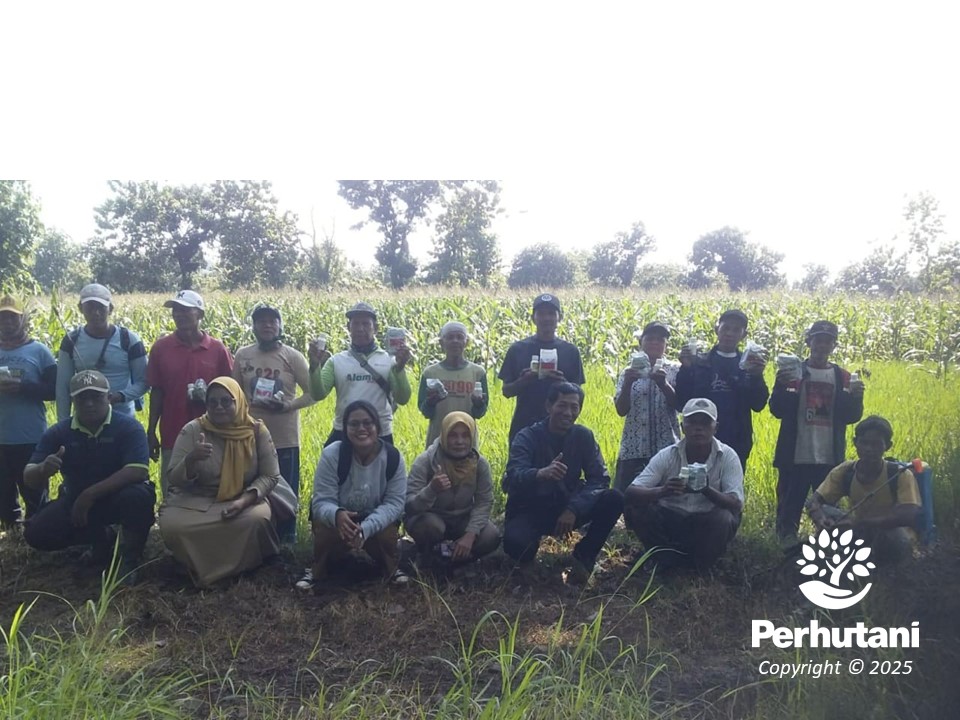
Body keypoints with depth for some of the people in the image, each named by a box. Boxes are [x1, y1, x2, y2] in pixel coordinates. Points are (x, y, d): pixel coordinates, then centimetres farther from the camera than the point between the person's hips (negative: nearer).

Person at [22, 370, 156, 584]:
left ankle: (130, 557, -9)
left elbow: (138, 472, -30)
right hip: (76, 500, 5)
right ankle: (101, 538, 14)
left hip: (119, 496, -4)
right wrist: (43, 470, -34)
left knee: (138, 496, -37)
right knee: (36, 533, -13)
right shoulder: (58, 432, -6)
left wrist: (90, 493, -31)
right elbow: (30, 480, -8)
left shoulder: (128, 426, -18)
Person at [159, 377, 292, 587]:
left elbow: (270, 476, -5)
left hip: (244, 500, 0)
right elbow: (175, 479, -10)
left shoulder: (257, 430, -6)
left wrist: (244, 500, -23)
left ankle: (242, 566, -3)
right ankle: (199, 566, 2)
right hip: (196, 501, 1)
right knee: (171, 525, -30)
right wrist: (191, 458, -32)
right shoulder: (192, 430, -8)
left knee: (258, 519, -34)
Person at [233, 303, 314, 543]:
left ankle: (287, 540, 23)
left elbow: (312, 393, -4)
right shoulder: (243, 355, 3)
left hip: (285, 438, -2)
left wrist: (289, 405, -18)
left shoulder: (292, 356, -5)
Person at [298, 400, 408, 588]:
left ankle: (391, 568, 4)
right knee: (327, 533, -32)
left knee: (386, 535, -30)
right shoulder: (332, 454, -21)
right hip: (338, 518, 0)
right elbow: (322, 501, -23)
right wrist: (336, 515, -49)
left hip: (377, 520, 1)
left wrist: (365, 528, -38)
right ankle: (317, 571, 1)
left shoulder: (393, 457, -18)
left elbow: (395, 502, -20)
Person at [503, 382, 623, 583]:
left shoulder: (583, 436, -2)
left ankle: (583, 557, -2)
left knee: (613, 499, -22)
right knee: (515, 543, -36)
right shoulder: (527, 437, -13)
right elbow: (512, 478, -29)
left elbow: (600, 479, -10)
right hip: (530, 511, -3)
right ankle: (528, 559, 3)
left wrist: (573, 509, -26)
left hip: (568, 508, 3)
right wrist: (540, 474, -51)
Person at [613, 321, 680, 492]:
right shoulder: (630, 372, 8)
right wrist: (627, 383, -17)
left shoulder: (675, 370, 7)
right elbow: (621, 410, -1)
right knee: (625, 494, -3)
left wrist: (663, 383, -21)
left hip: (666, 447, -1)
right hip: (633, 447, 1)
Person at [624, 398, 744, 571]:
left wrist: (706, 490, -41)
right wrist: (662, 491, -42)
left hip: (707, 525, -1)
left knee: (724, 518, -33)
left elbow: (736, 505, -20)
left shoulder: (728, 456, -11)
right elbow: (631, 493, -20)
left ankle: (700, 567, -4)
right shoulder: (667, 455, -11)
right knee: (634, 507, -25)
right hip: (669, 521, 1)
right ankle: (669, 558, -4)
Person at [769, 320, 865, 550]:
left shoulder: (842, 377, 10)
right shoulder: (792, 372, 4)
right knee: (790, 506, 0)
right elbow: (777, 410, -3)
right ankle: (787, 540, 10)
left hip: (830, 457, 2)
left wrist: (857, 398, -14)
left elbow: (851, 417, 6)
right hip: (796, 456, -2)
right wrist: (782, 388, -21)